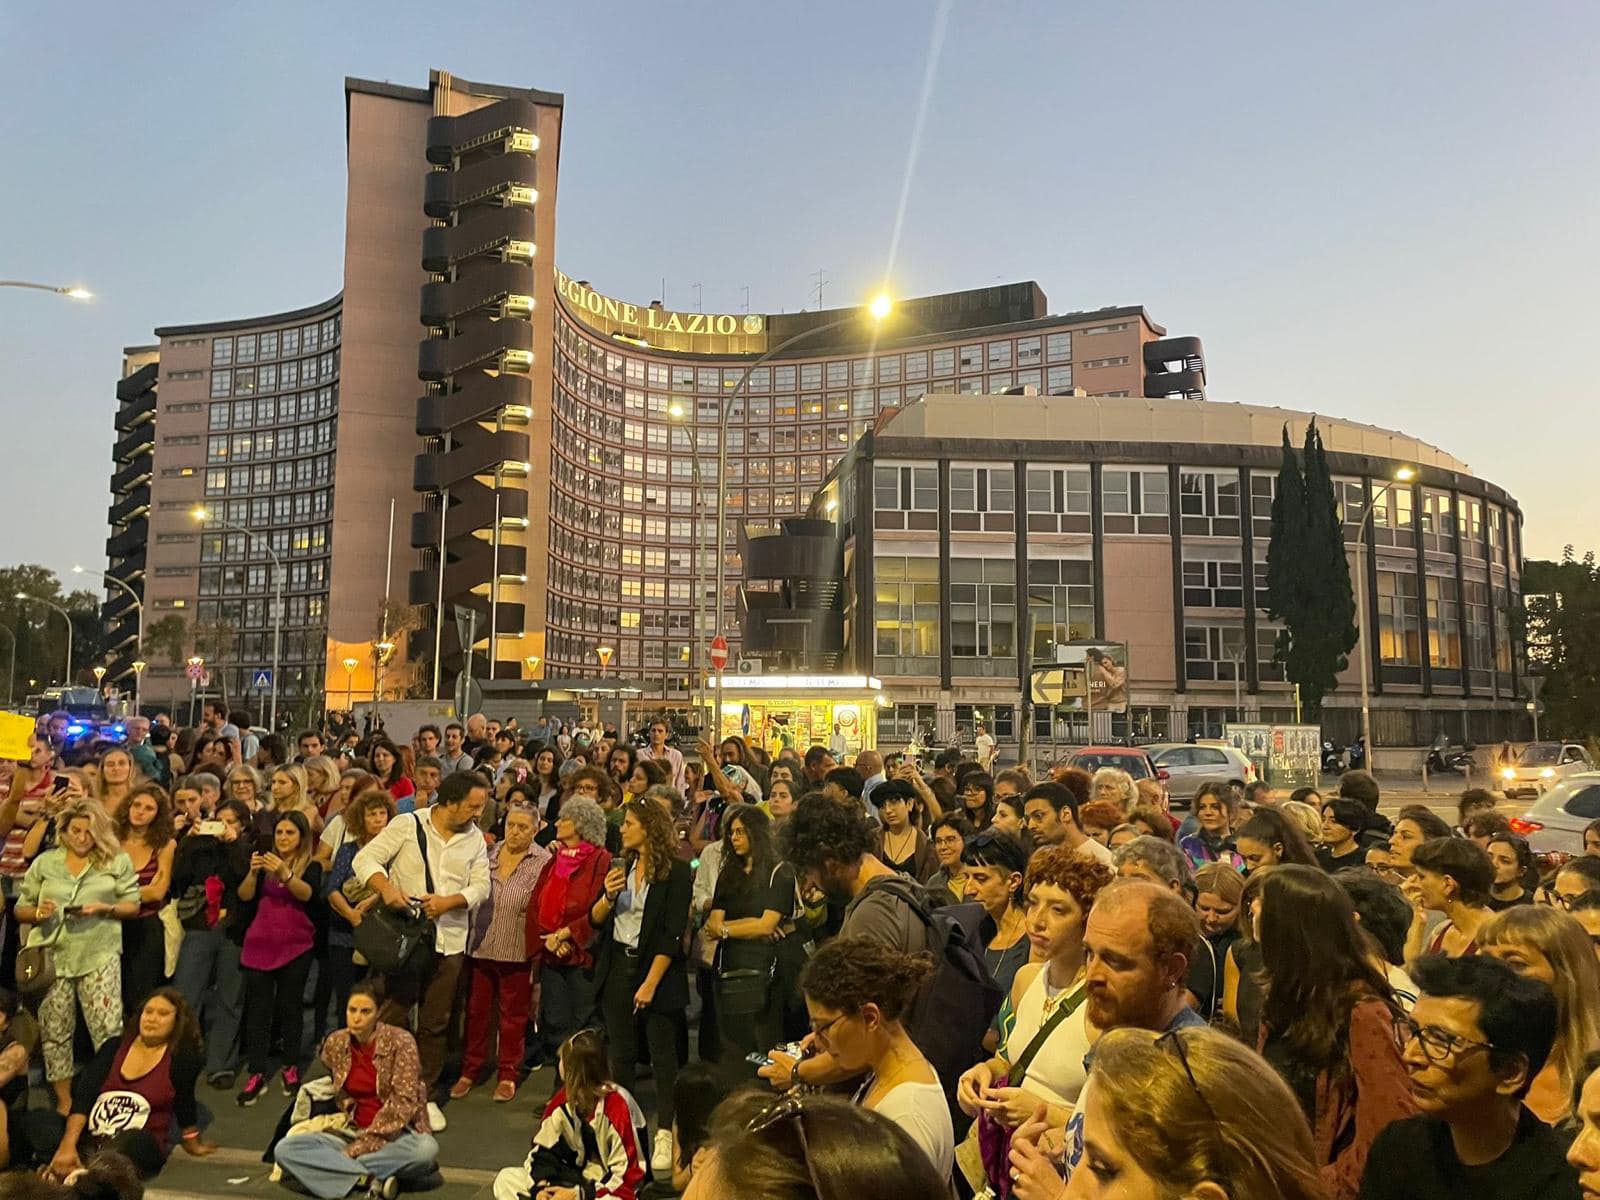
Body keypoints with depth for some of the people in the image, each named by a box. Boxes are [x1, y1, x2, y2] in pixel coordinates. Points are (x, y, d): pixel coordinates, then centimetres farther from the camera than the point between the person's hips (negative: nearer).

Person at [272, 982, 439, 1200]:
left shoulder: (401, 1042, -13)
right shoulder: (335, 1044, 0)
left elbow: (403, 1103, -17)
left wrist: (361, 1146, -19)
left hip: (396, 1133, -4)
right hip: (354, 1132, 4)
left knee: (426, 1149, -37)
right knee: (284, 1149, -18)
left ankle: (337, 1167, -22)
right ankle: (373, 1179, -26)